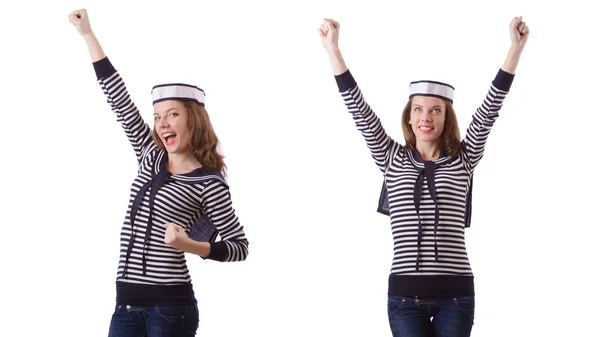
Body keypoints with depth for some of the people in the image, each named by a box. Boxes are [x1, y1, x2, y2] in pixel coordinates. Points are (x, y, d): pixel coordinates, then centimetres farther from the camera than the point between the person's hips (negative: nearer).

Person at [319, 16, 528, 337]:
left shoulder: (462, 160, 7)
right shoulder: (393, 161, 9)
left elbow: (488, 112, 0)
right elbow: (361, 112, 4)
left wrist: (515, 49, -8)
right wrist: (333, 49, -2)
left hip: (455, 291, 0)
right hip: (405, 290, 0)